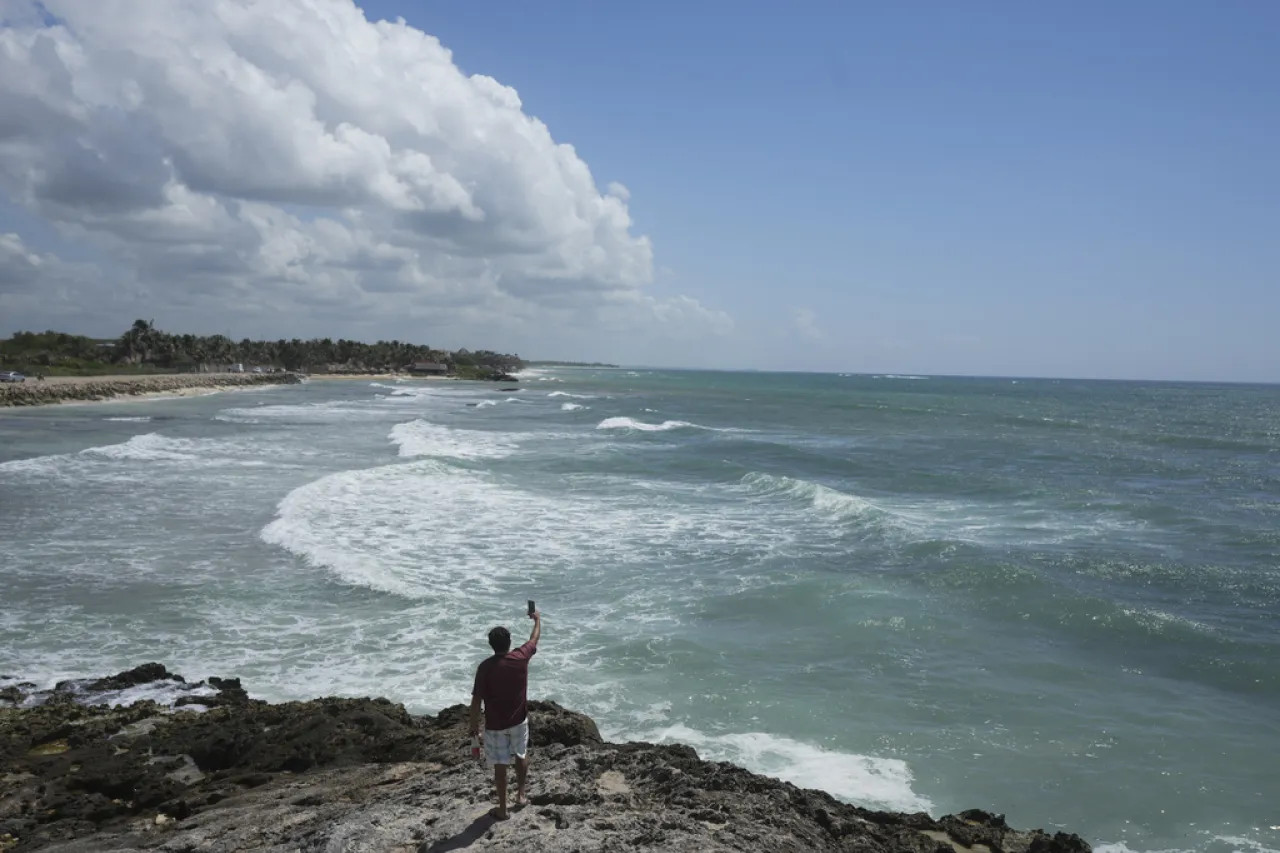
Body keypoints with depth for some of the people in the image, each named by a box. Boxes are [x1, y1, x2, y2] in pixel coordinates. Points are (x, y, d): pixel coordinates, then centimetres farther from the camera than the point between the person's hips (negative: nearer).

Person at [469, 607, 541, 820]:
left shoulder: (485, 667, -18)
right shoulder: (520, 658, -12)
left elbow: (476, 699, -14)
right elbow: (534, 639, 8)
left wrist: (474, 725, -2)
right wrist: (537, 619, 26)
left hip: (495, 724, -2)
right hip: (518, 720, 2)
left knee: (500, 766, 8)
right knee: (521, 756, 25)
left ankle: (503, 809, 17)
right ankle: (521, 794, 38)